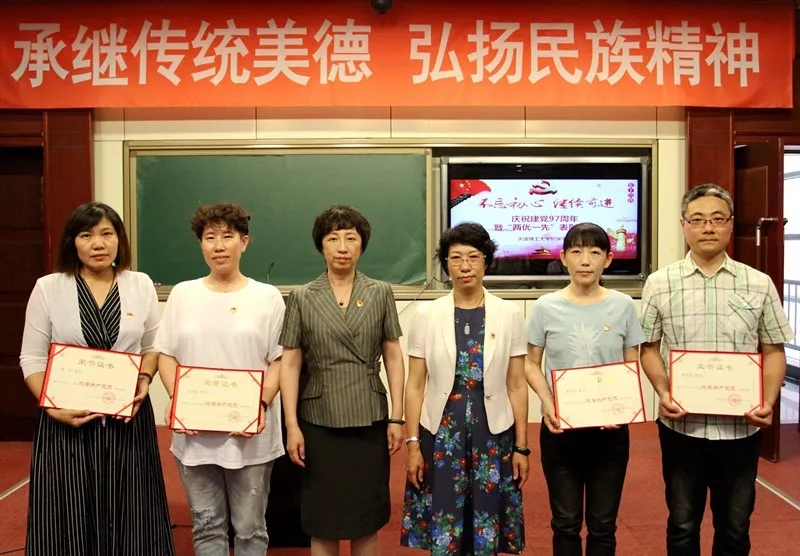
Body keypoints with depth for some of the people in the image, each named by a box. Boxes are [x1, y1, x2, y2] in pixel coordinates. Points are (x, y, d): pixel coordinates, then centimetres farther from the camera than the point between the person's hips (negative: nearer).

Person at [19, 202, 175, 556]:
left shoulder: (141, 285, 4)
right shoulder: (48, 288, -1)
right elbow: (32, 359, 0)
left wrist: (144, 379, -8)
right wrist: (53, 407, -13)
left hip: (128, 416, 1)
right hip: (67, 419, -1)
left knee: (128, 514, 8)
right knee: (69, 517, 5)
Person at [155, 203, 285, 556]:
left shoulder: (267, 296, 1)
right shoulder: (182, 294, 7)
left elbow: (279, 361, -1)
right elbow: (166, 355, 7)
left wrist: (261, 405, -16)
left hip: (249, 433, -2)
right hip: (195, 432, 2)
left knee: (250, 527, 8)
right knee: (206, 525, 12)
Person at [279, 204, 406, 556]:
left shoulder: (380, 293, 4)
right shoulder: (302, 298, 1)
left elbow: (393, 357, 4)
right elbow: (289, 364, 0)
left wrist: (397, 418, 0)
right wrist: (292, 426, -5)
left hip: (370, 420, 1)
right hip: (320, 421, -1)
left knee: (367, 518, 9)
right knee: (323, 520, 7)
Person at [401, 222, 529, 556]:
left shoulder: (509, 315, -1)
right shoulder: (427, 315, -2)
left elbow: (517, 386, 2)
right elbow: (415, 386, 1)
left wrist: (521, 446, 1)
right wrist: (413, 444, -3)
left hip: (493, 433, 0)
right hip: (441, 433, 0)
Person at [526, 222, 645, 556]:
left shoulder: (623, 306, -2)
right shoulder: (546, 307, -4)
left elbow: (633, 367, 4)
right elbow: (532, 365, 2)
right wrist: (546, 403, -15)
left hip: (609, 430, 1)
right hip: (559, 428, 0)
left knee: (603, 524, 13)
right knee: (565, 523, 12)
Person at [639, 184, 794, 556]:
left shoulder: (759, 284, 1)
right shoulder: (659, 284, -1)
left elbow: (774, 351, 4)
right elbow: (649, 348, 3)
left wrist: (768, 402, -11)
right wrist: (663, 393, -13)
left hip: (741, 427, 1)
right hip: (682, 425, -1)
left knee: (735, 526, 15)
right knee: (682, 524, 13)